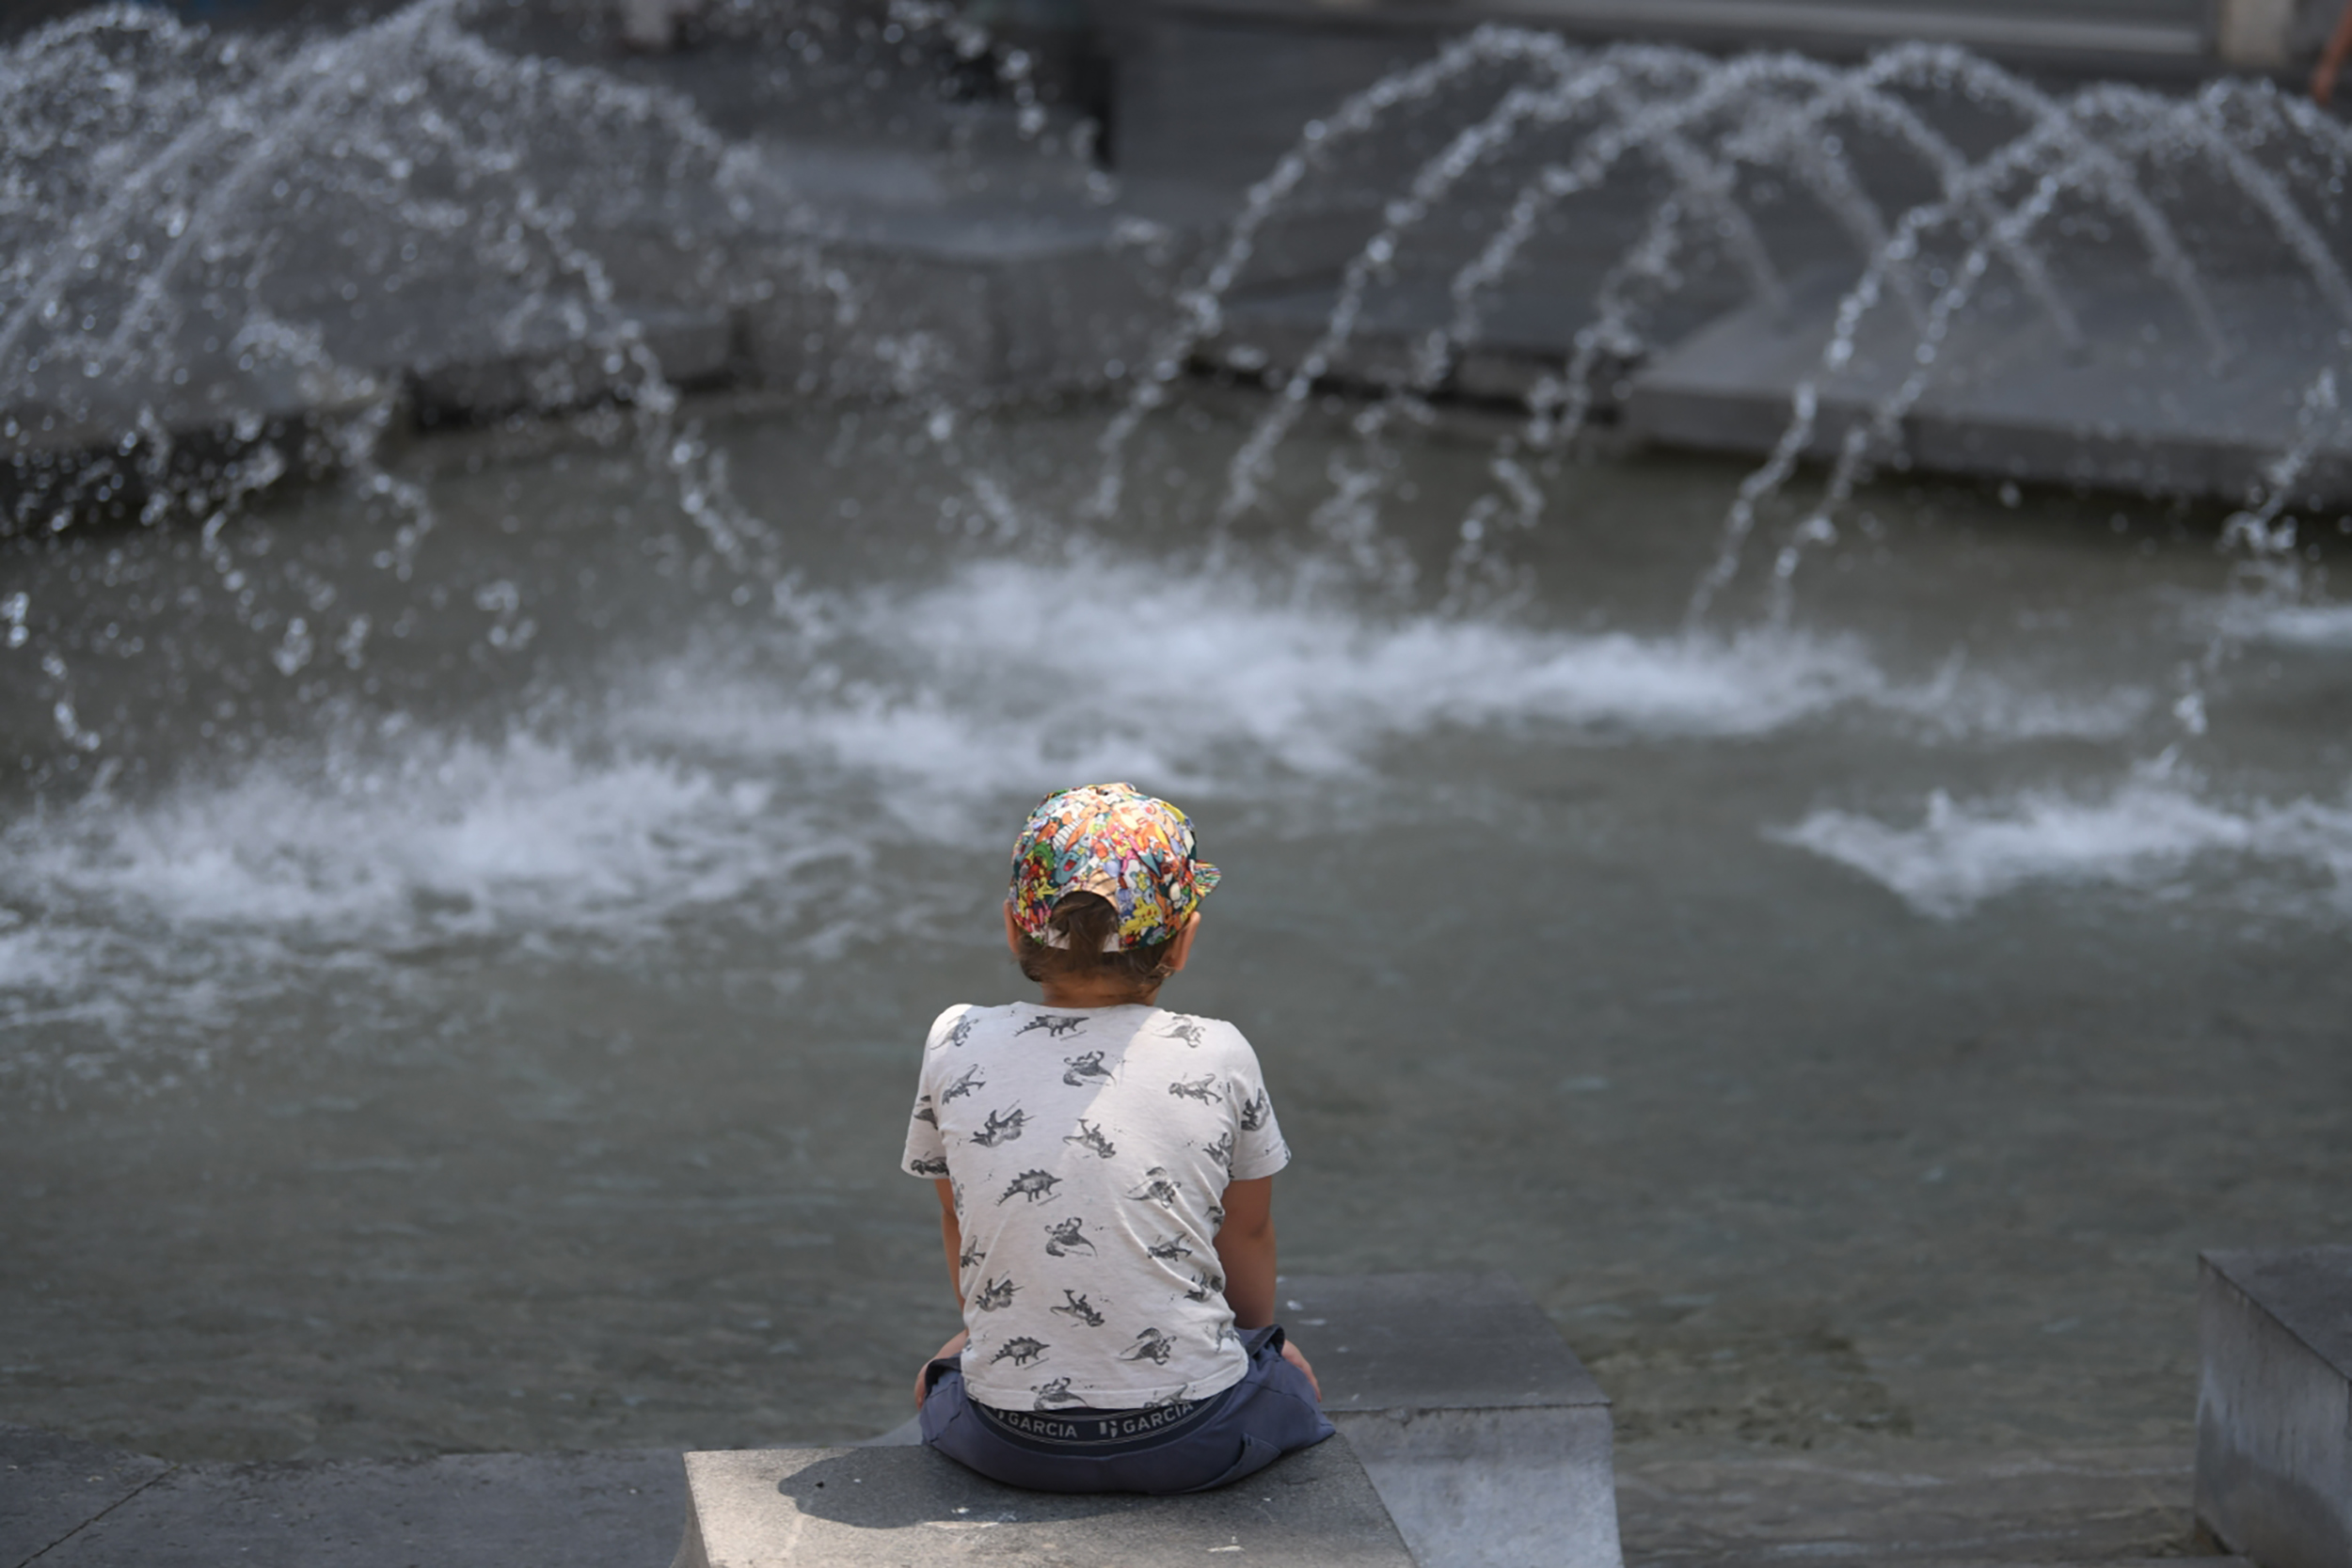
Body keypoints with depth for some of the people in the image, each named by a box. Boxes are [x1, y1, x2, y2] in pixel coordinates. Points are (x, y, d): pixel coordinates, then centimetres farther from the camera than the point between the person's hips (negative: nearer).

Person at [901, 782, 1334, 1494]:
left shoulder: (956, 1043, -4)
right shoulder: (1218, 1056, -6)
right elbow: (1248, 1235, 9)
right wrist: (1257, 1339, 29)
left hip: (1007, 1441, 1)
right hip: (1190, 1439, -1)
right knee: (1292, 1376, 33)